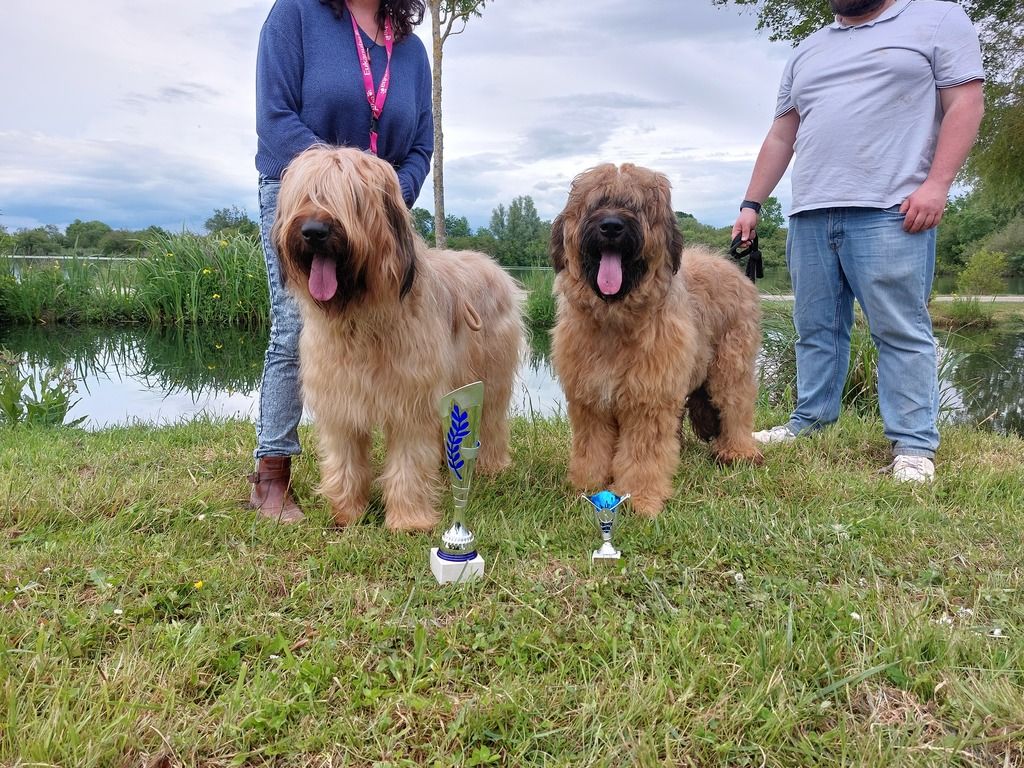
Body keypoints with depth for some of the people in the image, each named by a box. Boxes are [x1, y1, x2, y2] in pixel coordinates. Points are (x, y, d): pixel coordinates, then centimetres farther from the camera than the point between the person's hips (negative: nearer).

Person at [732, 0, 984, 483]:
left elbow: (965, 102, 0)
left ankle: (913, 446, -1)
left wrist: (937, 182, -13)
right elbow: (780, 138, 22)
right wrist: (751, 204, 14)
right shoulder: (807, 53, 24)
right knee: (816, 329, 7)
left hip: (889, 210, -5)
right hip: (809, 215, 5)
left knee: (901, 330, -7)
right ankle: (809, 422, 16)